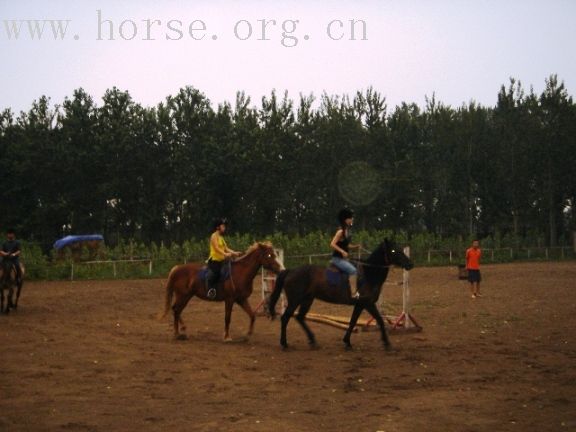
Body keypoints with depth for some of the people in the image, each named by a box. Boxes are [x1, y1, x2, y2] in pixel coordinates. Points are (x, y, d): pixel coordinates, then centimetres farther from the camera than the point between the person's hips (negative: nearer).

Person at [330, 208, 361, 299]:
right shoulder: (341, 231, -16)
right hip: (337, 258, -10)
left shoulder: (348, 231, 10)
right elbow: (332, 244, -22)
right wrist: (342, 252, -28)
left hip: (344, 259, 10)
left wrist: (356, 246, 3)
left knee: (357, 270, 11)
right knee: (353, 270, -25)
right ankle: (354, 293, -27)